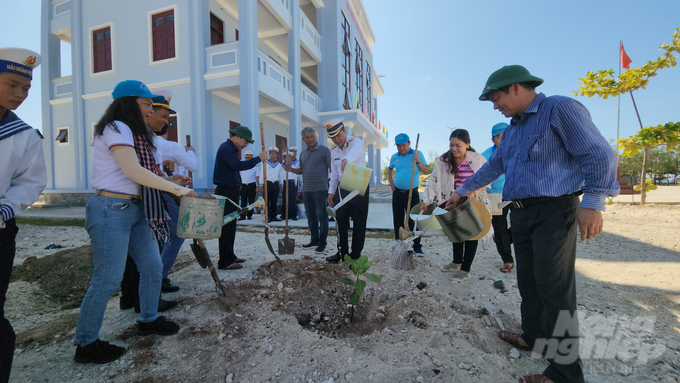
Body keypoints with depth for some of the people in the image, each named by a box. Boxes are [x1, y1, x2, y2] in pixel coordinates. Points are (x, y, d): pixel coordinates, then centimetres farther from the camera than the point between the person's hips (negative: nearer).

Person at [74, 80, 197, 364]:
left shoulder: (134, 133, 19)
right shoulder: (116, 128, -11)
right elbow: (133, 171, -22)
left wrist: (167, 180, 8)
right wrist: (175, 188, -20)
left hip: (136, 210, 9)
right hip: (111, 210, -9)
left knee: (152, 267, 12)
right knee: (107, 280, -1)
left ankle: (148, 320, 30)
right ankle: (85, 344, 17)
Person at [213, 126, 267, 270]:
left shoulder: (230, 148, 17)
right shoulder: (226, 148, -15)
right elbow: (238, 165, -29)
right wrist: (258, 158, -25)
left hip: (230, 191, 11)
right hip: (226, 191, -11)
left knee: (230, 226, 15)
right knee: (227, 227, -6)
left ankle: (229, 256, 26)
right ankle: (224, 262, 1)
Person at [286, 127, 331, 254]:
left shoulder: (324, 150, -3)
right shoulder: (303, 154, 16)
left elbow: (331, 168, -5)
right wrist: (291, 169, 4)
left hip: (320, 189, -6)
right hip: (306, 190, 7)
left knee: (321, 216, -3)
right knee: (311, 216, 13)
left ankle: (322, 243, 6)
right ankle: (314, 239, 27)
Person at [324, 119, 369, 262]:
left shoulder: (356, 142, -8)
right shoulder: (333, 152, 13)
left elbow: (356, 150, -35)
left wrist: (346, 159, -56)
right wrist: (331, 192, 11)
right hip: (342, 189, 6)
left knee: (359, 223, 1)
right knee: (341, 221, 10)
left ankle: (355, 255, 14)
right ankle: (342, 252, 25)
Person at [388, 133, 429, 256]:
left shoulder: (417, 154, -3)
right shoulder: (394, 157, 6)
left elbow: (426, 170, -5)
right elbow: (390, 169, 24)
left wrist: (418, 161, -20)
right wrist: (391, 181, 10)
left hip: (412, 193, -4)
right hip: (397, 192, 4)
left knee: (413, 220, -4)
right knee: (397, 219, 10)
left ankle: (417, 247, 5)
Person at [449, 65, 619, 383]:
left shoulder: (560, 109, -5)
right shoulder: (512, 130, 19)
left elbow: (598, 154, -11)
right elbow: (492, 167, 25)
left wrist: (592, 201, -20)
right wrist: (462, 192, 26)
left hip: (553, 211, -8)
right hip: (520, 214, 8)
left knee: (554, 288, -6)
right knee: (528, 282, 13)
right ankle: (533, 337, 29)